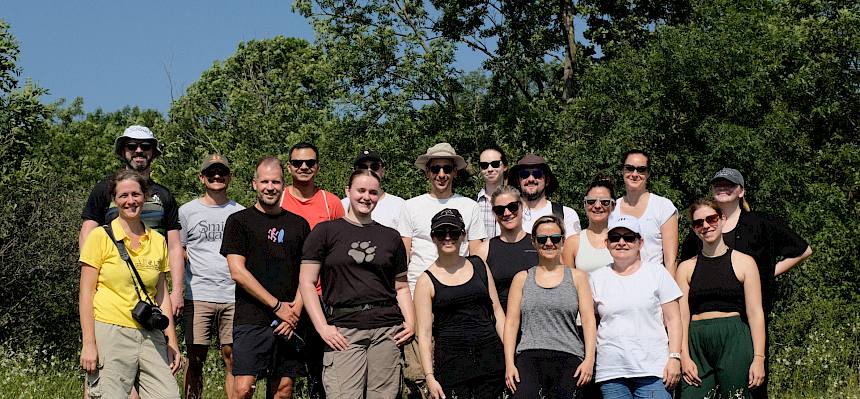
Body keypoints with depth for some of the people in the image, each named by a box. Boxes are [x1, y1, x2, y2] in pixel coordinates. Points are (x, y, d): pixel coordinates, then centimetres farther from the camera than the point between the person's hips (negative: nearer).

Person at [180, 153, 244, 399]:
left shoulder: (239, 213, 12)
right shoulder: (187, 211, 9)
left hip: (234, 297, 1)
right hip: (198, 296, -1)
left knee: (233, 359, 2)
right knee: (195, 360, 1)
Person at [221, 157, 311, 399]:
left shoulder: (299, 224, 14)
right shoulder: (239, 221, 4)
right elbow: (238, 272, -5)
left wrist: (295, 312, -4)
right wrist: (278, 306, -8)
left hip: (290, 323, 3)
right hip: (251, 320, -3)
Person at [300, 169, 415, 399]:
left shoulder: (391, 237, 17)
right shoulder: (326, 231, 7)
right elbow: (307, 283, 3)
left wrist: (410, 322, 3)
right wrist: (322, 327, -8)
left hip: (387, 330, 3)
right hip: (343, 331, -3)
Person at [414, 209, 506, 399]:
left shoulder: (479, 266, 11)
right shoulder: (427, 281, 1)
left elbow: (497, 311, 13)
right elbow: (424, 334, -3)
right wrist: (430, 377, -11)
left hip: (490, 356, 3)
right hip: (451, 361, -2)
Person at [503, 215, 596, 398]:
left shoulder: (577, 277, 15)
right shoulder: (522, 279, 16)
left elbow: (589, 320, 8)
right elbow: (511, 322, 11)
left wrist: (589, 359, -5)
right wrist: (509, 363, 0)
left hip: (568, 357, 0)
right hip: (529, 355, 0)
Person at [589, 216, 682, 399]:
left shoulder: (657, 272, 8)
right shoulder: (596, 278, 12)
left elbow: (672, 319, 5)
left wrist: (674, 358, -5)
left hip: (653, 370, -2)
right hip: (610, 372, 2)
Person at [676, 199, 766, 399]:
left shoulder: (744, 262, 8)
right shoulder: (686, 268, 13)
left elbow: (755, 313, 3)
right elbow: (682, 316, 6)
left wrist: (759, 358, -6)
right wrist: (684, 357, -6)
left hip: (734, 343, -1)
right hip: (696, 343, 1)